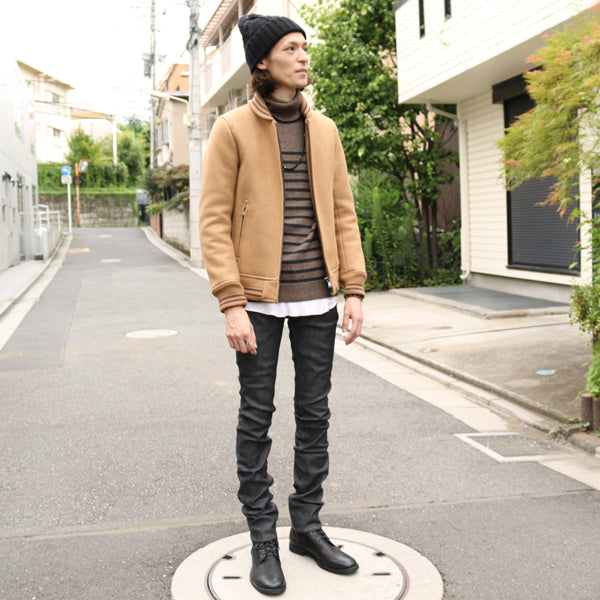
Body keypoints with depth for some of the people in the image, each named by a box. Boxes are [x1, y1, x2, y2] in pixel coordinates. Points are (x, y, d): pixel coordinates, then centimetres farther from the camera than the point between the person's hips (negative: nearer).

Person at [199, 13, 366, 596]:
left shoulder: (324, 130, 10)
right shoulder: (233, 129, -3)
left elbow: (342, 215, 10)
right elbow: (213, 221, -7)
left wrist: (354, 291, 2)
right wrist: (231, 303, -15)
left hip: (317, 297, 4)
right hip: (260, 297, -4)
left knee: (314, 415, 10)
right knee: (257, 417, 4)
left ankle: (307, 526, 25)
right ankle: (262, 539, 18)